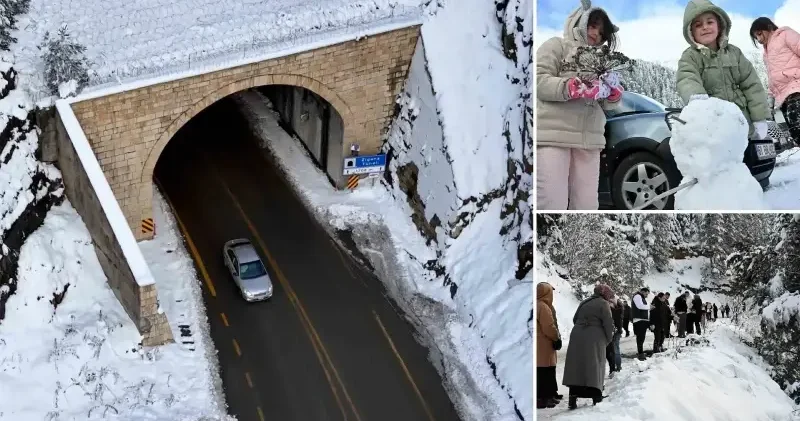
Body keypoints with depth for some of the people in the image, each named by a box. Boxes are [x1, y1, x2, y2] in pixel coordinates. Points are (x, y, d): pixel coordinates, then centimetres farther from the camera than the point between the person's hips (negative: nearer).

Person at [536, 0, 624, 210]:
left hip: (589, 140, 6)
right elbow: (539, 81, -6)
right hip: (553, 135, -6)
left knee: (586, 206, -2)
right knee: (552, 205, -14)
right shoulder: (557, 45, 9)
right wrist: (574, 88, -20)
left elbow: (608, 104, 21)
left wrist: (613, 92, -3)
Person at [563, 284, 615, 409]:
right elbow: (608, 323, -7)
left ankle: (573, 398, 0)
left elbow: (575, 319, 20)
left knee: (576, 368, 5)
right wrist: (609, 339, 7)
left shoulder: (584, 302, 18)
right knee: (595, 367, 4)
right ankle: (596, 397, 7)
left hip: (577, 337, 6)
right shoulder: (603, 304, -2)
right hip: (594, 339, -5)